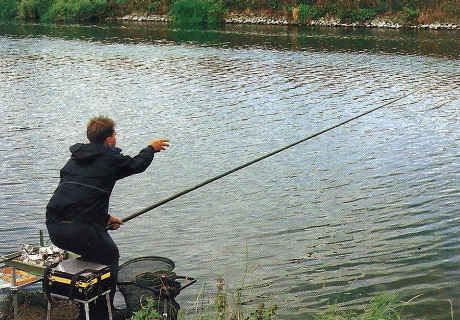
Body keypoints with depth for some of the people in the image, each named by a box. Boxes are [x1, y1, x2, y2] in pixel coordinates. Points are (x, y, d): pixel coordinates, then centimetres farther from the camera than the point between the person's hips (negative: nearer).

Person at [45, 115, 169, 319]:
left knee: (94, 249, 30)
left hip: (53, 228, 7)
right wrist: (151, 148, 39)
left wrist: (104, 218, 30)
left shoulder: (75, 157, 20)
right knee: (110, 255, 18)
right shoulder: (110, 158, 0)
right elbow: (137, 164, 19)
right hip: (79, 230, -7)